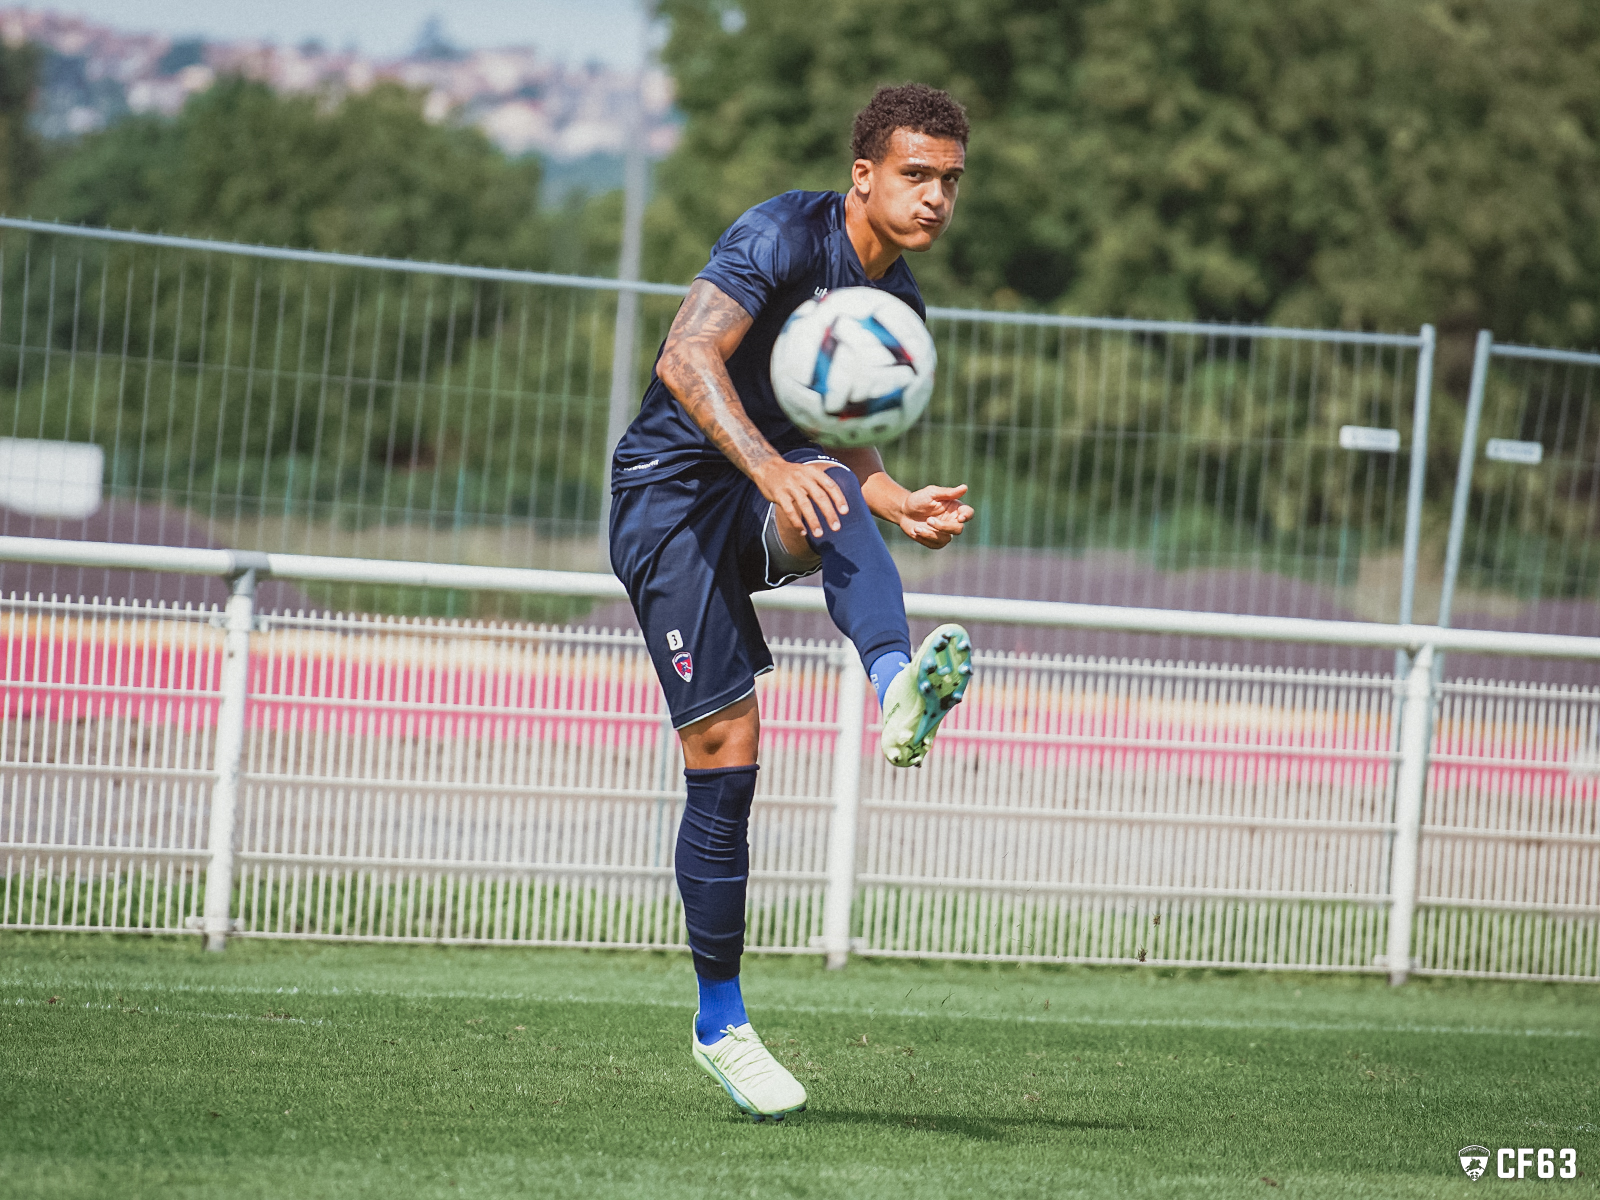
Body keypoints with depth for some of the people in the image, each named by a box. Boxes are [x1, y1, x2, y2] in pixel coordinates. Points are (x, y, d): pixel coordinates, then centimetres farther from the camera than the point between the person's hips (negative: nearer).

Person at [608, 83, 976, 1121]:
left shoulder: (898, 303, 11)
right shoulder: (784, 236, -13)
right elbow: (688, 358, -26)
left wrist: (904, 508, -4)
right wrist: (771, 468, -41)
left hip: (767, 503, 6)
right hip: (670, 494, -6)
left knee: (834, 495, -31)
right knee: (725, 757, -10)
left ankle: (898, 686, -57)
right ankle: (720, 1022, 1)